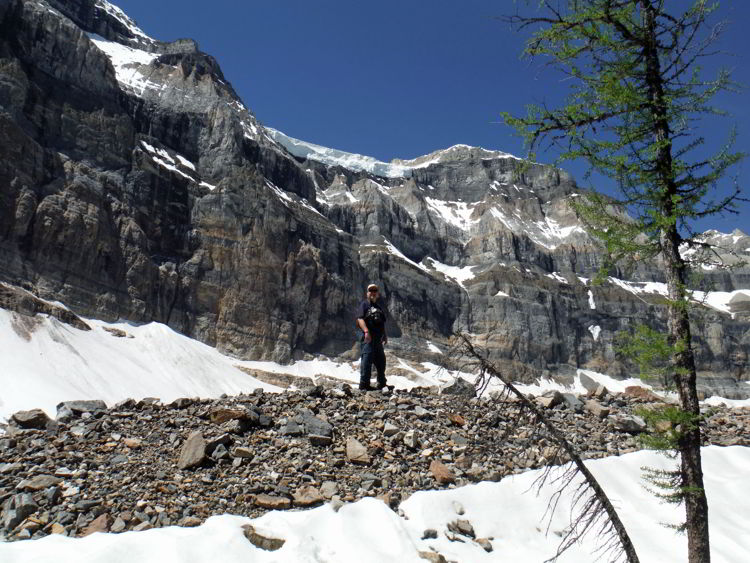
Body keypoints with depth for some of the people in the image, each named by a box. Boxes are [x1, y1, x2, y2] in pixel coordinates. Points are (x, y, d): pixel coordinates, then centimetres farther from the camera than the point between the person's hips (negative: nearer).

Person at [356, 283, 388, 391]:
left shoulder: (380, 306, 20)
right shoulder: (364, 304, -3)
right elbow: (360, 319, -16)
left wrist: (385, 335, 23)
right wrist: (366, 331, -28)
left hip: (378, 338, 8)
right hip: (368, 338, -8)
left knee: (381, 361, 15)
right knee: (367, 359, -11)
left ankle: (382, 384, 28)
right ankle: (364, 385, -9)